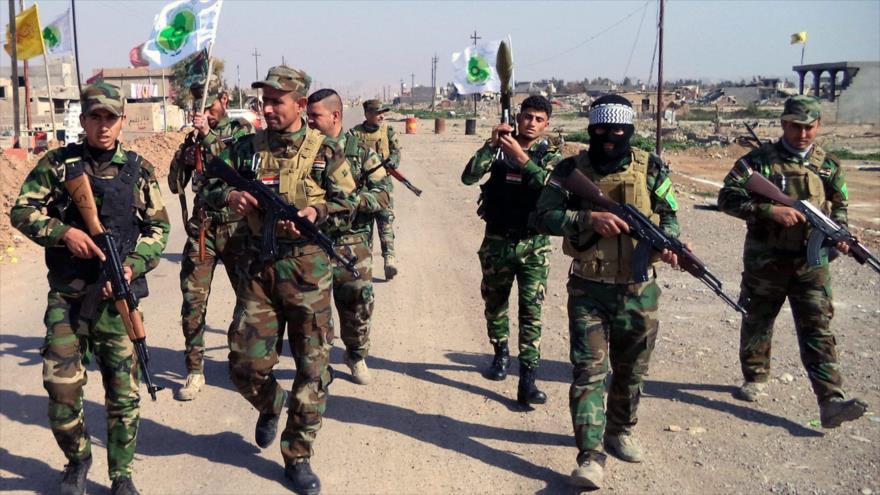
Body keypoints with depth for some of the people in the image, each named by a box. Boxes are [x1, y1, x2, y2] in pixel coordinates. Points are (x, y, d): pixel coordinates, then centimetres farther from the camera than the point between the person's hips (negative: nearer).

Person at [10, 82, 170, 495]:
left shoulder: (139, 170, 5)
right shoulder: (57, 163, 4)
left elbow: (158, 227, 5)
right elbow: (22, 210, 2)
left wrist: (133, 266, -10)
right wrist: (64, 232, -15)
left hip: (117, 294, 0)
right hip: (66, 296, 0)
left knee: (122, 390, 3)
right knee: (61, 384, -1)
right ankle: (77, 460, 26)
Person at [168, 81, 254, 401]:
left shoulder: (241, 130, 2)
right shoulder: (194, 137, 11)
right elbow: (176, 185, 7)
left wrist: (209, 136, -19)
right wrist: (185, 153, -9)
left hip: (236, 227, -3)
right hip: (201, 228, 3)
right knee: (193, 302, -1)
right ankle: (194, 372, 8)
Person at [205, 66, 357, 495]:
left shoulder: (324, 152, 1)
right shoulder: (247, 147, 6)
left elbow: (347, 204, 2)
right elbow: (210, 188, 10)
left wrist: (315, 212, -17)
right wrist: (229, 196, -12)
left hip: (309, 270, -1)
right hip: (260, 269, 2)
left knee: (312, 368, 4)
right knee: (246, 365, 1)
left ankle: (297, 457, 19)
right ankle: (270, 405, 37)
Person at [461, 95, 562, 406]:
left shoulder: (551, 156, -1)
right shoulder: (498, 149, 2)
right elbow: (468, 177, -10)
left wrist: (521, 157, -27)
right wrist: (491, 145, -20)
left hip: (534, 244, -2)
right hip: (497, 241, 2)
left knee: (531, 310, -7)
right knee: (495, 303, 15)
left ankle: (528, 379, -7)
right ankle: (501, 355, 38)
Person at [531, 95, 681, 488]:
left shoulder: (651, 169, 0)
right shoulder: (571, 170, -4)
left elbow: (668, 215, 8)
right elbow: (542, 216, -9)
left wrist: (668, 243, -14)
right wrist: (589, 218, -22)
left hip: (638, 290, 2)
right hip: (588, 290, -2)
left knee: (630, 370, 16)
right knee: (589, 370, -5)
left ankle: (620, 430, 38)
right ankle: (591, 455, -1)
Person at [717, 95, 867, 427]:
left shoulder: (829, 166, 7)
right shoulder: (760, 160, -5)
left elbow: (839, 208, 17)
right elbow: (727, 197, -13)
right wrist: (770, 210, -25)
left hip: (812, 263, 2)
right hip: (765, 262, -1)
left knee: (818, 330, -4)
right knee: (757, 323, 14)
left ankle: (831, 401, -9)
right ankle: (755, 379, 34)